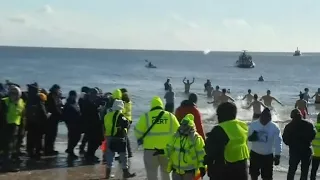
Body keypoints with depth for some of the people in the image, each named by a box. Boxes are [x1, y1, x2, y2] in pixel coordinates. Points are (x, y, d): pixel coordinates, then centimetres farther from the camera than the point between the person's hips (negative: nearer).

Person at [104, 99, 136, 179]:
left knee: (110, 156, 12)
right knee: (123, 156, 2)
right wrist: (128, 121, -2)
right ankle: (126, 173, 6)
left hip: (109, 138, 7)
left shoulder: (107, 115, 12)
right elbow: (126, 124, -21)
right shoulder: (119, 115, -12)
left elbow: (104, 127, 19)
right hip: (119, 138, -7)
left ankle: (107, 174, 15)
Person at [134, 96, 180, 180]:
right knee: (165, 172, 19)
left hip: (151, 148, -2)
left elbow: (138, 131, -3)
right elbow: (178, 132, 5)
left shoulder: (146, 116, -4)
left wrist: (140, 139, 17)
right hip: (167, 149, 2)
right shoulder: (170, 116, 3)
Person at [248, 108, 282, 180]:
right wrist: (251, 138, -23)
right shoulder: (253, 124, -8)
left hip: (268, 155, -2)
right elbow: (248, 137, 1)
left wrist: (277, 155, -10)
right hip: (255, 154, 2)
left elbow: (278, 142, -8)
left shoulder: (274, 127, -12)